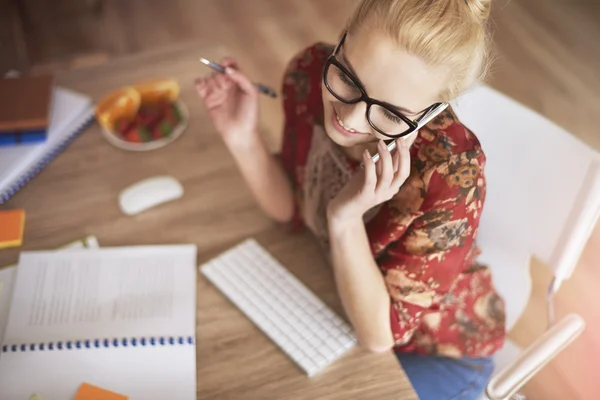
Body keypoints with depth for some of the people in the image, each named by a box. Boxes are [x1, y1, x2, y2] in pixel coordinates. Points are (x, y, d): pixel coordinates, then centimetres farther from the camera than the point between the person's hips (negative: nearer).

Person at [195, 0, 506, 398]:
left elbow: (381, 334, -25)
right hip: (351, 295, 4)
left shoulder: (451, 171, -34)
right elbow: (291, 210, -6)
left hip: (437, 352, -4)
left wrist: (345, 218, -38)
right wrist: (243, 138, -22)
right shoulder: (310, 72, -21)